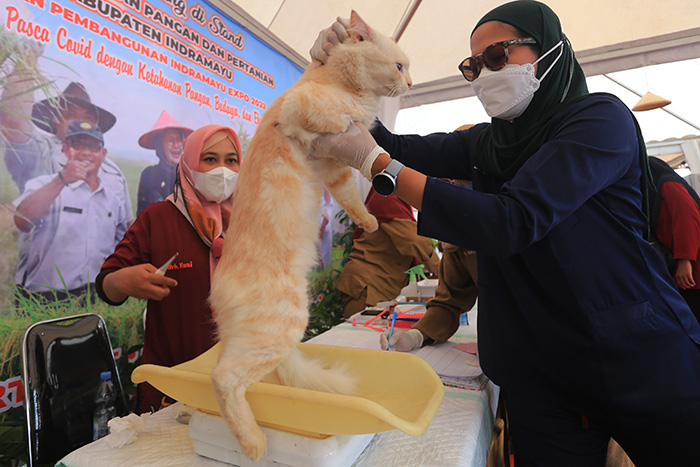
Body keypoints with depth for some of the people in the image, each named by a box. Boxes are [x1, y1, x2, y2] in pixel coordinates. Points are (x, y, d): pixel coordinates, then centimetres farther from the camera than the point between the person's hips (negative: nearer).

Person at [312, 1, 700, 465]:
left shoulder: (601, 118, -12)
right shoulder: (488, 144, 8)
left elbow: (512, 222, -26)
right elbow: (395, 147, 6)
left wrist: (376, 164, -25)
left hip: (639, 355, -4)